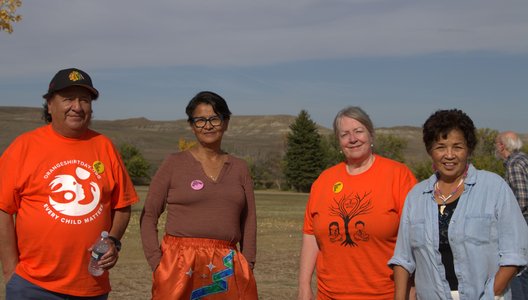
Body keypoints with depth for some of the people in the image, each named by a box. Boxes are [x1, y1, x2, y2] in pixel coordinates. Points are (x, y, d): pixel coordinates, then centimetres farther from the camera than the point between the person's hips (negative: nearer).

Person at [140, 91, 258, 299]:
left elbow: (248, 221, 12)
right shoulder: (174, 164, 3)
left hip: (226, 268, 2)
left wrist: (247, 265, 4)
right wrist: (156, 264, -7)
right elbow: (148, 216, 2)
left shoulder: (239, 168, 10)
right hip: (181, 266, -2)